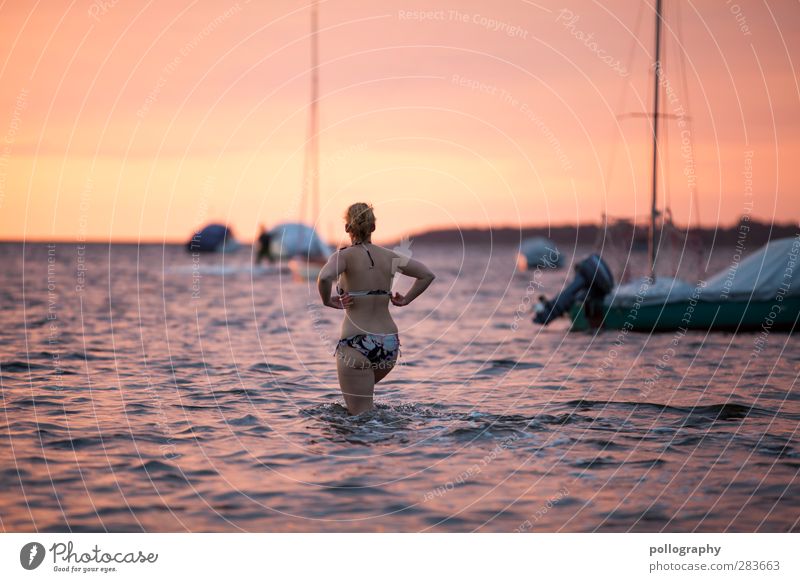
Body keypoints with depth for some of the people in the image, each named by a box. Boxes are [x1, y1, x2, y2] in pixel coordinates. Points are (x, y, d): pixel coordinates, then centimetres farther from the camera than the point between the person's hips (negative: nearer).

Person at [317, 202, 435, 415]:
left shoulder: (345, 255, -8)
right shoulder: (389, 257, 6)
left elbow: (325, 277, -28)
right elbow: (428, 275, 10)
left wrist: (327, 301, -12)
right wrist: (406, 299, 12)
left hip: (357, 344, -6)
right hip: (389, 343, 6)